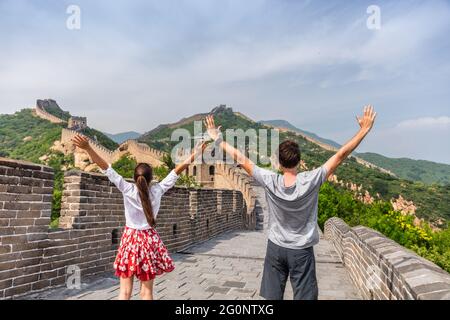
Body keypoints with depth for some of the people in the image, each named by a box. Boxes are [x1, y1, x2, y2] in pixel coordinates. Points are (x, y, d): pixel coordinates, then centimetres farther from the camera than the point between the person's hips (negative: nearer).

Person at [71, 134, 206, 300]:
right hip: (149, 241, 1)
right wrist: (193, 155, 4)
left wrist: (88, 148, -18)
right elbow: (176, 172, -2)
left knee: (125, 291, 7)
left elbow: (107, 169, -15)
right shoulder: (157, 190, -7)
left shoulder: (128, 189, -11)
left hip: (130, 239, -1)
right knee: (147, 291, 9)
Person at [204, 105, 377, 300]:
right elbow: (341, 155, -13)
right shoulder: (310, 181, -19)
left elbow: (242, 160, -9)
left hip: (275, 248, 2)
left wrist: (218, 140, 1)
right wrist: (364, 130, -4)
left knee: (272, 297, 12)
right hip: (301, 251, -1)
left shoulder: (270, 182, -16)